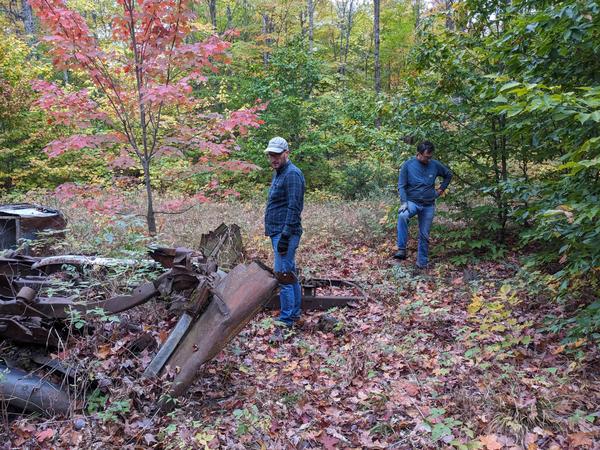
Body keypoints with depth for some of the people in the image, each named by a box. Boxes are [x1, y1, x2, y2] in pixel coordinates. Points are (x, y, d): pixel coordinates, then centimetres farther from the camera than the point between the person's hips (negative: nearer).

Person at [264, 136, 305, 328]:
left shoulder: (292, 174, -15)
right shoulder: (279, 173, 18)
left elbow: (293, 208, -21)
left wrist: (285, 236, -23)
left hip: (285, 233, -11)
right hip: (277, 232, 11)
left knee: (284, 275, -7)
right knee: (290, 274, 16)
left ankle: (286, 319, 0)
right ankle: (294, 313, 26)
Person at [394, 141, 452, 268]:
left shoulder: (435, 165, -1)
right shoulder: (408, 165, -9)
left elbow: (448, 175, 17)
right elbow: (401, 186, -10)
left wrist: (442, 188, 8)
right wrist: (404, 203, -22)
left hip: (429, 205, 3)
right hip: (412, 202, -3)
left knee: (424, 235, 8)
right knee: (402, 216, -35)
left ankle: (422, 262, 21)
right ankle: (401, 249, -32)